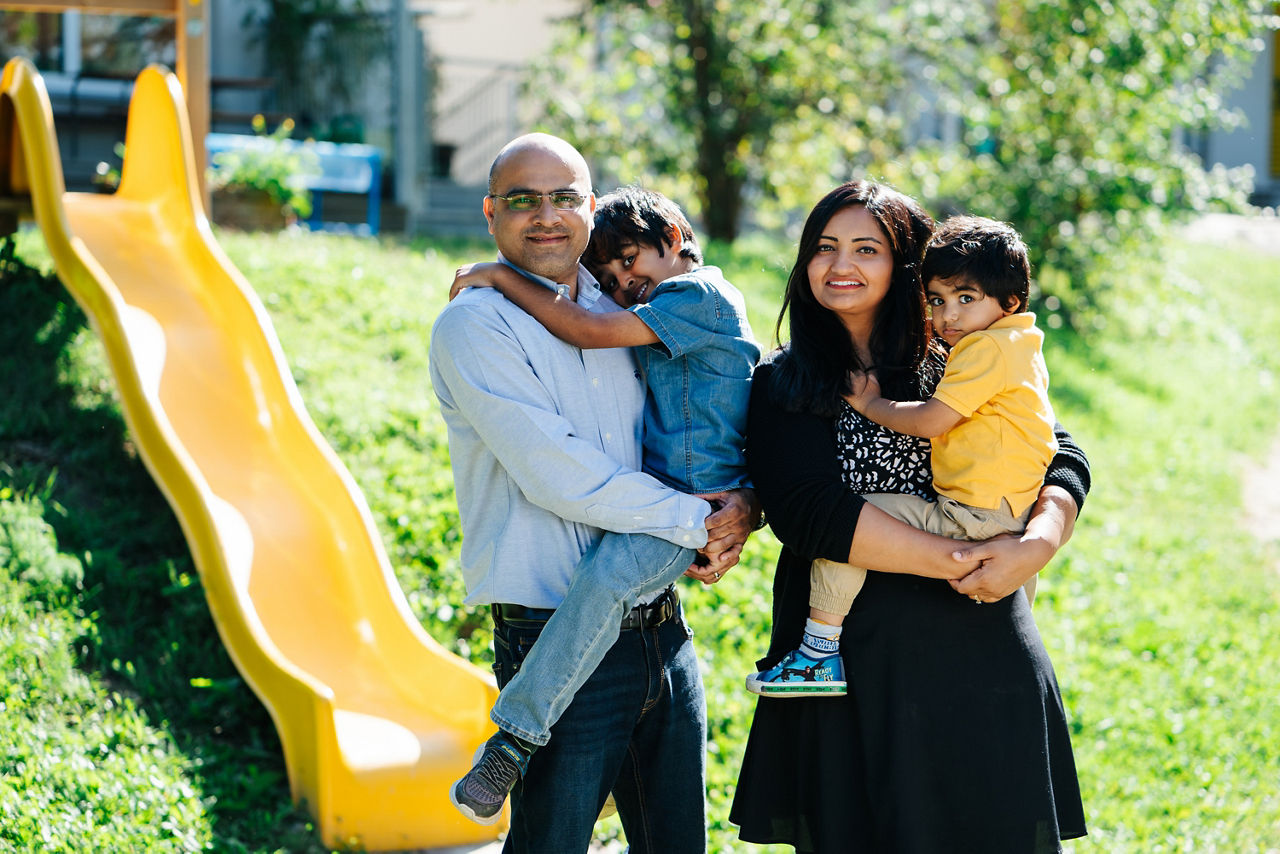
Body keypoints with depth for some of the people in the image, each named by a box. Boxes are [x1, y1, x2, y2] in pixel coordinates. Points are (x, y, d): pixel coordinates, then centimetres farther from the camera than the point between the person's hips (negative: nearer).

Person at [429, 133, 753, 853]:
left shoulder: (619, 314, 12)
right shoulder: (474, 326, -8)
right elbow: (556, 475, -18)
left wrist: (736, 504, 1)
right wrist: (697, 522, -11)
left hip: (664, 631, 6)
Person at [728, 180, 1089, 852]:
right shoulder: (783, 385, 3)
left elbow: (1061, 459, 4)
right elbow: (808, 512, -12)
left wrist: (1037, 545, -18)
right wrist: (955, 562, -17)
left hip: (984, 657, 2)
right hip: (860, 664, -2)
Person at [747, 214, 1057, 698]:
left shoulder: (986, 348, -14)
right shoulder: (1019, 345, 16)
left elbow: (929, 421, -18)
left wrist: (872, 405, -3)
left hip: (975, 514, -10)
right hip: (1011, 516, 10)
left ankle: (820, 651, -12)